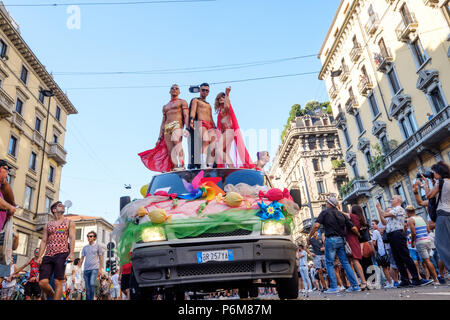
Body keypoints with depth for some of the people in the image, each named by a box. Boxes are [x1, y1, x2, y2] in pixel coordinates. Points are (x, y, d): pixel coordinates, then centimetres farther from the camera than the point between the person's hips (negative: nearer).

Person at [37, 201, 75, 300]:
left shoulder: (69, 223, 10)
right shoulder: (48, 225, 19)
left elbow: (72, 238, 0)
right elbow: (43, 241, 15)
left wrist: (71, 253, -14)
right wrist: (40, 256, 2)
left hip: (62, 254, -3)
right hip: (48, 255, 3)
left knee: (58, 283, -9)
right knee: (42, 283, -6)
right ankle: (54, 296, 20)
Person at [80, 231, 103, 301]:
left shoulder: (98, 246, 6)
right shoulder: (85, 247, 14)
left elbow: (100, 258, 5)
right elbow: (82, 259, 17)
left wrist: (100, 269, -2)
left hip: (94, 268, -4)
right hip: (86, 269, 4)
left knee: (92, 284, -20)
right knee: (87, 287, 6)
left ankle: (91, 298, -11)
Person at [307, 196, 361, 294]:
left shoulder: (325, 212, 1)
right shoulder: (341, 214, 15)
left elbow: (316, 225, -12)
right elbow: (353, 228, 10)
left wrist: (310, 236, -3)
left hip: (331, 239, -5)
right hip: (341, 240, 5)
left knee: (330, 263, 1)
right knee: (345, 262, 11)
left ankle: (334, 287, -4)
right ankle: (355, 285, 9)